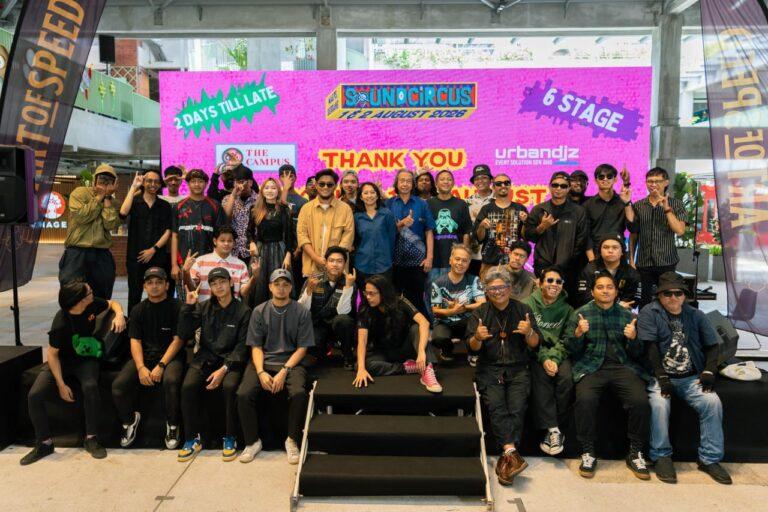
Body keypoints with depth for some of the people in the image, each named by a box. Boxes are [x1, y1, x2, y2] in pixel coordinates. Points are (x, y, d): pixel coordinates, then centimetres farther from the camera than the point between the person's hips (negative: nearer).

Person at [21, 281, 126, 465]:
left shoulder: (92, 305, -14)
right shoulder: (61, 323, -24)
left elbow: (112, 303, 8)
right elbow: (52, 354, -15)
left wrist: (119, 315, -16)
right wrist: (61, 385, -18)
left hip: (85, 360, 1)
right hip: (61, 362, -1)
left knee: (90, 387, -30)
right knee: (34, 395, -21)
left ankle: (91, 439, -16)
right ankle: (45, 443, -2)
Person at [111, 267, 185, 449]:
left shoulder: (176, 307, -1)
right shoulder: (138, 310, 12)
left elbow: (178, 339, -6)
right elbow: (135, 341, 5)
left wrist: (161, 365, -17)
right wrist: (141, 367, -12)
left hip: (170, 356, -4)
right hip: (144, 356, 4)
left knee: (171, 381, -35)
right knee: (118, 385, -20)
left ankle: (172, 425, -9)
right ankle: (130, 419, 12)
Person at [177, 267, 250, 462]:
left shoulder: (243, 311, 0)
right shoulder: (203, 308, 11)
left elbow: (242, 345, -4)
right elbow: (183, 335, 4)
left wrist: (224, 369, -16)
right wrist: (188, 307, -5)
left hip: (231, 359, -3)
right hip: (205, 357, 3)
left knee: (230, 386, -32)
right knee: (188, 386, -25)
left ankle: (230, 439, -13)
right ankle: (192, 439, -7)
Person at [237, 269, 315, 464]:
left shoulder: (301, 312, 3)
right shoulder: (259, 311, 9)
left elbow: (302, 348, 0)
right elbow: (256, 346, 5)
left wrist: (284, 371, -13)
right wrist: (261, 372, -12)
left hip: (291, 362, -2)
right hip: (263, 362, 2)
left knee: (299, 394, -31)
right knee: (243, 395, -24)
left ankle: (292, 441, -7)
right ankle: (252, 441, -1)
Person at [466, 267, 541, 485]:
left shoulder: (523, 310, 10)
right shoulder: (480, 313, 9)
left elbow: (534, 344, 7)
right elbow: (472, 347, 1)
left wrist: (529, 332, -16)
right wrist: (477, 338, -22)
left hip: (518, 368, 0)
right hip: (489, 368, 0)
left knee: (517, 407, -23)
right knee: (496, 405, -26)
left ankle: (505, 458, -22)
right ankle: (512, 453, -34)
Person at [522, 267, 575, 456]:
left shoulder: (566, 309, 10)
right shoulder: (528, 304, 2)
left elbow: (565, 339, 1)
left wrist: (554, 358, -17)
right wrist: (543, 359, -17)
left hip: (558, 354, 2)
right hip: (534, 353, -2)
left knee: (566, 378, -28)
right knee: (540, 377, -32)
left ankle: (551, 429, -17)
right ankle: (553, 429, -28)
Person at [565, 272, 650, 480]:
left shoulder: (626, 315, 14)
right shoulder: (582, 313, 10)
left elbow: (637, 354, 12)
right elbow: (571, 349, 6)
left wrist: (633, 338, -10)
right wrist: (578, 333, -14)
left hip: (623, 365, 2)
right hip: (591, 366, -1)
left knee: (641, 401, -25)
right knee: (585, 399, -30)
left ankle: (635, 453, -3)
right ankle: (588, 453, -11)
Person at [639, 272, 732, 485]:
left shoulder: (696, 315, 13)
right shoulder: (649, 313, 0)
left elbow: (712, 346, 13)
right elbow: (650, 347, -9)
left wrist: (708, 372, -3)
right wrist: (661, 378, -17)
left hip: (691, 377, 4)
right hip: (660, 377, -3)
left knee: (713, 402, -21)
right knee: (659, 404, -30)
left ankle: (710, 459, -7)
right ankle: (661, 456, -12)